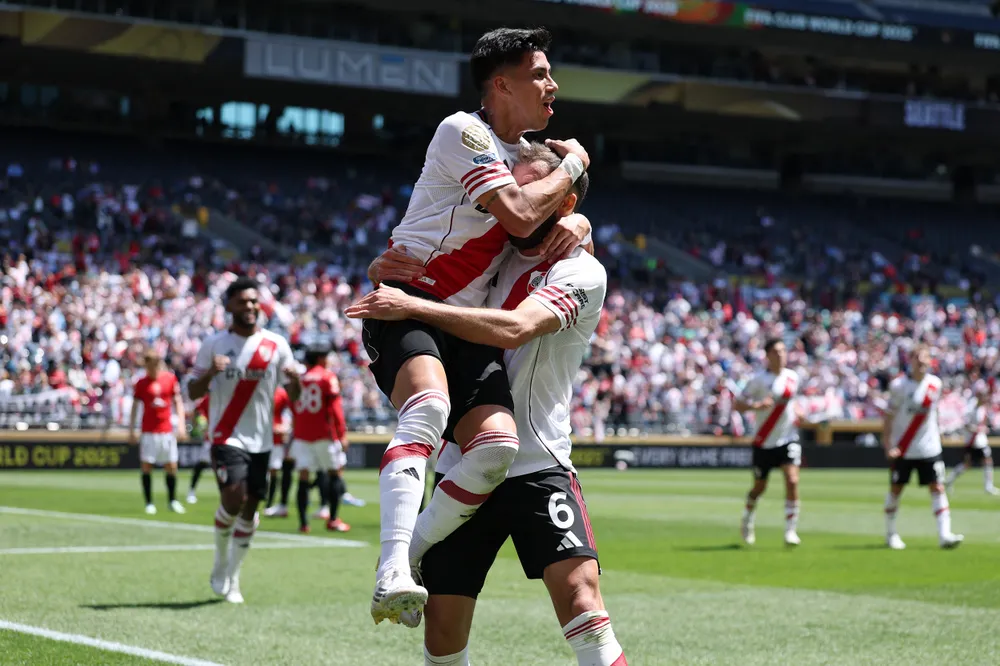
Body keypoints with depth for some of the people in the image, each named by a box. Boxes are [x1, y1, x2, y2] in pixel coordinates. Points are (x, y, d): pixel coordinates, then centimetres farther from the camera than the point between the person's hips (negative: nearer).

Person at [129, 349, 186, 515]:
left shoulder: (171, 378, 2)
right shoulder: (141, 383, 0)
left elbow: (178, 402, 7)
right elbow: (135, 407, 5)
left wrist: (181, 423, -2)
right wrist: (131, 430, 1)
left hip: (167, 431, 1)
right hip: (148, 431, -1)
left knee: (171, 466, 3)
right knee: (146, 466, -4)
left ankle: (172, 500, 18)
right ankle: (149, 503, 4)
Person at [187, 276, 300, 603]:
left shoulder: (276, 345, 5)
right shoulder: (214, 344, 1)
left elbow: (293, 396, 7)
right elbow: (193, 392, 2)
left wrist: (295, 379, -17)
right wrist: (209, 373, -19)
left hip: (261, 440, 3)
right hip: (227, 437, -3)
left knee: (250, 506, 5)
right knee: (233, 497, -18)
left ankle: (231, 578, 19)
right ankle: (220, 565, 5)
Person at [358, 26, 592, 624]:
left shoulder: (524, 152, 16)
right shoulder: (463, 132, -9)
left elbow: (564, 218, 27)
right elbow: (519, 216, -21)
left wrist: (577, 225, 1)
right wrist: (572, 166, -4)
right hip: (408, 304, -7)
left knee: (497, 445, -20)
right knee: (430, 405, -37)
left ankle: (407, 563, -9)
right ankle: (392, 575, -48)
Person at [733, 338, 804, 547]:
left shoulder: (793, 377, 5)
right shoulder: (759, 379, -10)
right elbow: (738, 405, -11)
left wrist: (798, 412, 3)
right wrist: (756, 406, -29)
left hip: (788, 439, 2)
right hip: (764, 442, -2)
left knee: (792, 480, -18)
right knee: (760, 487, 10)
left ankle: (791, 530, -12)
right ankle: (747, 522, 39)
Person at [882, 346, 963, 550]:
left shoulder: (935, 383, 1)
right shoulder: (899, 385, -10)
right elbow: (889, 417, -7)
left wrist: (937, 432, 12)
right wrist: (887, 445, -12)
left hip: (929, 447, 3)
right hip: (902, 449, -3)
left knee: (937, 488, -7)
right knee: (896, 489, 6)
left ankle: (944, 534, -11)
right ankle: (890, 533, 20)